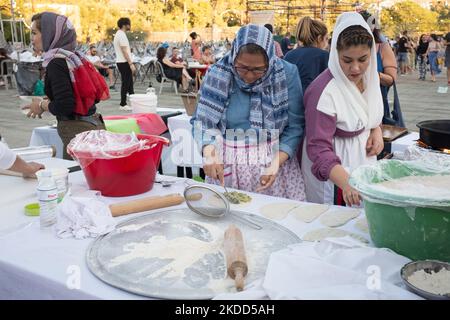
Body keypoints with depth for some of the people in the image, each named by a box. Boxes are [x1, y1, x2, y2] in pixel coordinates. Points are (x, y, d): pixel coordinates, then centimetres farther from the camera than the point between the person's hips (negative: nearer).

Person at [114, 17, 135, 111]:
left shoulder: (119, 34, 17)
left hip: (121, 62, 10)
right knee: (126, 83, -5)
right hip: (124, 62, -10)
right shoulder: (122, 35, -15)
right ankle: (123, 104, -1)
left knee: (129, 82, 15)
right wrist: (131, 63, -22)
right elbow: (124, 51, -21)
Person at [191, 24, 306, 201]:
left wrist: (277, 163, -19)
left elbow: (294, 126, -6)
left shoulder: (287, 74, -8)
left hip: (275, 160, 0)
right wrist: (209, 151, -24)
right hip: (226, 165, 1)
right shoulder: (217, 74, -8)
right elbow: (202, 119, -5)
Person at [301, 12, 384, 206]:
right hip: (335, 169, -7)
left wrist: (377, 130, -3)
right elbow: (319, 149, -29)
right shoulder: (324, 92, -27)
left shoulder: (369, 76, -2)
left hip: (365, 160, 7)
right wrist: (346, 183, -43)